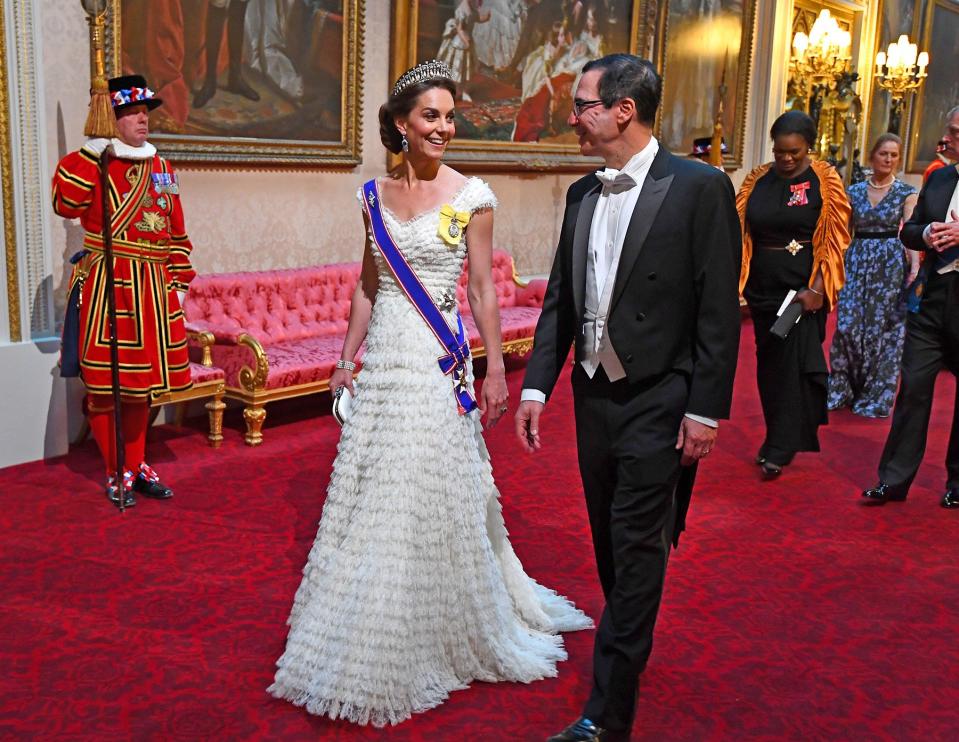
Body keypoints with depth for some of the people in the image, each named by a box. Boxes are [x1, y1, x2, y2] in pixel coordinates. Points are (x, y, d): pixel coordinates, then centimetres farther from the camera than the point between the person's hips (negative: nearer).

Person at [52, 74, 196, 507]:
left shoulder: (160, 168, 13)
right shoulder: (95, 165, -3)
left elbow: (176, 233, 16)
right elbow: (66, 204, -21)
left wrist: (178, 281, 12)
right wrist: (88, 155, -24)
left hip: (153, 288, 6)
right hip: (108, 287, -5)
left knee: (142, 379, 13)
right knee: (107, 383, 0)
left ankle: (137, 466, 26)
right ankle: (117, 474, 13)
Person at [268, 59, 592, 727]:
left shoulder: (471, 196, -5)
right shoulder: (375, 195, 7)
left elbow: (484, 290, -4)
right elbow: (367, 285, 12)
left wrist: (495, 368, -8)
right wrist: (348, 358, 10)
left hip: (438, 364, -4)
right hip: (383, 359, 5)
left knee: (433, 497, 3)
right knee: (372, 494, 12)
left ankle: (438, 633, 25)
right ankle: (377, 643, 32)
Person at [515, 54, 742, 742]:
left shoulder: (700, 188, -10)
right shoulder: (582, 194, 8)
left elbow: (719, 311, -12)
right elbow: (560, 299, 10)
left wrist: (706, 409, -14)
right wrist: (536, 386, 3)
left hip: (658, 403, -6)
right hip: (594, 396, 6)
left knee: (636, 554, 0)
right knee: (612, 546, 19)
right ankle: (631, 647, 42)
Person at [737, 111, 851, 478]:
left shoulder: (824, 180, -4)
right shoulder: (758, 179, 5)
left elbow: (835, 239, -8)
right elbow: (740, 231, 4)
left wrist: (816, 289, -18)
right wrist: (735, 282, -7)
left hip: (802, 290, -4)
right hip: (763, 287, 4)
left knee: (793, 363, -4)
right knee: (768, 362, 11)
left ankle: (779, 450, 6)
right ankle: (777, 439, 26)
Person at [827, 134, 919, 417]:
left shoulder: (906, 193, 1)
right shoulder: (854, 191, 8)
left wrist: (915, 265, -24)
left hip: (890, 263, -2)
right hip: (857, 260, 2)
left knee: (883, 329, 1)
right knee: (848, 326, -4)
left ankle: (876, 396, 13)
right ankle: (842, 389, 13)